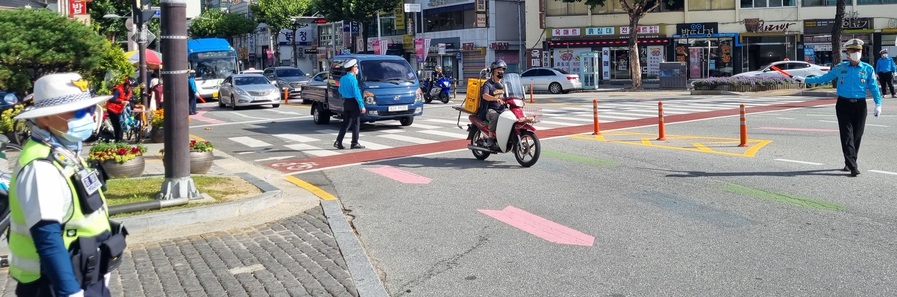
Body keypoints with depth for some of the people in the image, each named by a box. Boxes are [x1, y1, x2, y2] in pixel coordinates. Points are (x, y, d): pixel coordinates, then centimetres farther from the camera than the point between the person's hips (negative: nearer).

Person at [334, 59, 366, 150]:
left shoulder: (342, 78, 8)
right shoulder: (353, 79, -16)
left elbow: (340, 91, 17)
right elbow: (356, 93, -19)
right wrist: (362, 106, -17)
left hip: (345, 102, 8)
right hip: (354, 102, -8)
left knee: (346, 123, 12)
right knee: (356, 123, 1)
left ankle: (338, 142, 7)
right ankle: (355, 143, 4)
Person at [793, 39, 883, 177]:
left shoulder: (868, 69, 2)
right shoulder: (840, 68, 3)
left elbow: (874, 87, 2)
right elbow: (824, 78, 12)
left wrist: (878, 104, -7)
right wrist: (804, 79, 9)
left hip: (860, 105, 1)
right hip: (843, 105, -1)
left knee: (857, 136, 5)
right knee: (847, 136, -8)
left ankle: (849, 163, 20)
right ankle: (852, 166, -11)